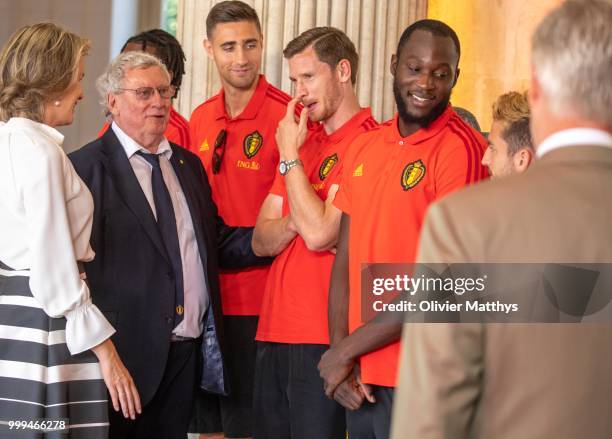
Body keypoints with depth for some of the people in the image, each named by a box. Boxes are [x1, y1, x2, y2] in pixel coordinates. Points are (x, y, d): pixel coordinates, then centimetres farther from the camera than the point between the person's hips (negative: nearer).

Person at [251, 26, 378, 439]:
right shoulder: (304, 141, 17)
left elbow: (319, 234, -18)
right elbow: (262, 242, 14)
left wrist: (290, 155, -9)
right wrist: (293, 221, -9)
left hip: (322, 339, -8)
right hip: (275, 331, 8)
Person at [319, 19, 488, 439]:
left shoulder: (461, 149, -13)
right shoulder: (365, 147, 9)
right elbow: (347, 256, 10)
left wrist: (347, 350, -10)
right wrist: (339, 347, -5)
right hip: (360, 376, 6)